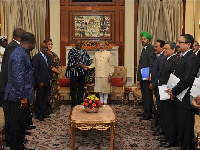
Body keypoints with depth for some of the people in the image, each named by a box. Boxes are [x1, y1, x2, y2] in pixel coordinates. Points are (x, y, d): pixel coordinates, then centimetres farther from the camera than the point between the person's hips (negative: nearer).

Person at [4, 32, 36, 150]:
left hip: (21, 96, 10)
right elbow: (18, 78, -25)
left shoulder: (23, 53, 12)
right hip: (18, 97, -10)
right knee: (17, 125, 1)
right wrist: (22, 97, -23)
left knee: (21, 123, 19)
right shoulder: (19, 55, -20)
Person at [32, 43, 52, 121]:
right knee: (39, 99, 4)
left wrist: (50, 79, 9)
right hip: (41, 82, -7)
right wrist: (39, 82, -16)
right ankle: (38, 114, 14)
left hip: (47, 82, 7)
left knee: (45, 99, 15)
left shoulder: (48, 57, 13)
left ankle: (44, 113, 26)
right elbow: (35, 71, -13)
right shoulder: (36, 57, -10)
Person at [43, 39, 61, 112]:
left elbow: (59, 62, 19)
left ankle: (54, 106, 17)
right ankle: (49, 108, 2)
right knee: (50, 92, -5)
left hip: (55, 76, 8)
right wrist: (56, 70, -12)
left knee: (55, 91, 9)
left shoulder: (53, 54, 17)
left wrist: (59, 69, 0)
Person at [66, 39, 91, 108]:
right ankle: (74, 103, 4)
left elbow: (88, 59, 23)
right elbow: (72, 60, -15)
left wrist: (86, 66, 7)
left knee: (81, 88, 8)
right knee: (73, 88, -1)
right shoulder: (72, 51, -2)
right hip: (74, 72, -5)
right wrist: (80, 64, -22)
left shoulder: (84, 51, 13)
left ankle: (80, 102, 16)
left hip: (82, 72, 5)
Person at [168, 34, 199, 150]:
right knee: (182, 128, 16)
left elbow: (187, 79, -24)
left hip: (186, 101, -10)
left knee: (185, 130, -2)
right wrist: (172, 90, 4)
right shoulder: (183, 57, 16)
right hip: (181, 101, 10)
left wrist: (174, 91, -14)